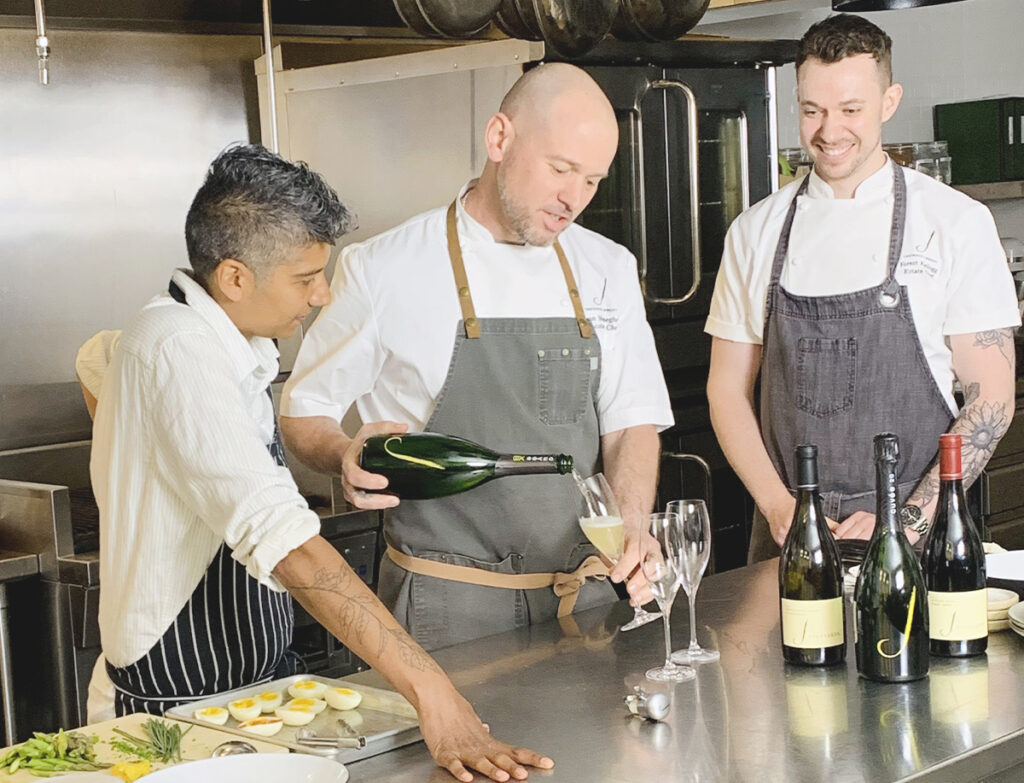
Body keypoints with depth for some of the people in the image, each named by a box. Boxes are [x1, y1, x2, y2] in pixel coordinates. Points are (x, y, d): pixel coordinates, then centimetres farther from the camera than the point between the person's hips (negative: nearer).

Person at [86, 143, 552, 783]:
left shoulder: (217, 344, 6)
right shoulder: (178, 354, -24)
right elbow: (283, 540, -36)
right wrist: (429, 687, -40)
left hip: (256, 683, 9)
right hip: (182, 710, -9)